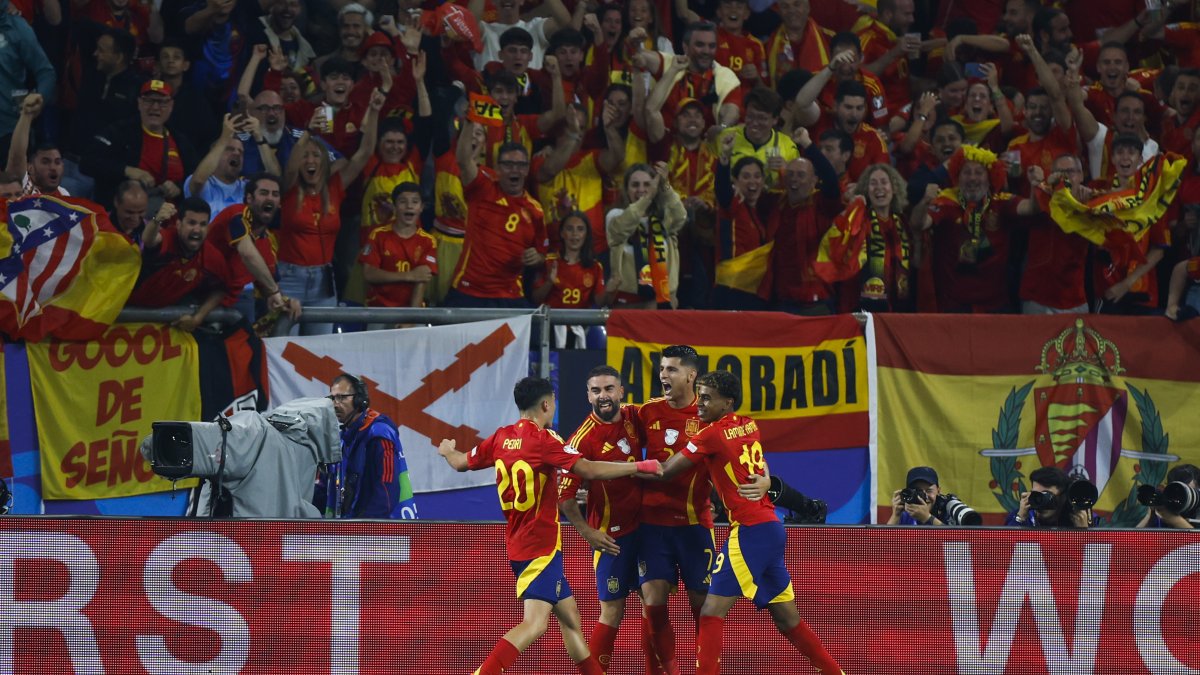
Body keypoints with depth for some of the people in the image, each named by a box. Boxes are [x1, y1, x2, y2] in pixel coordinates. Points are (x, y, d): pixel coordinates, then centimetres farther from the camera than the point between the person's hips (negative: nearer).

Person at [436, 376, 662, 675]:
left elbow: (461, 463, 20)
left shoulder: (502, 438, 5)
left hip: (518, 543, 9)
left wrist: (447, 450, 43)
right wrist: (639, 466, -16)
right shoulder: (542, 440, -16)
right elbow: (589, 470, -24)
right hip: (541, 546, -9)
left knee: (569, 616, 17)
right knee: (535, 622, -18)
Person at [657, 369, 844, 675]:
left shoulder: (712, 434, -10)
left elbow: (666, 472, -6)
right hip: (772, 527, 8)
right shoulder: (748, 426, 12)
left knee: (712, 613, -9)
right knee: (787, 618, 15)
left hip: (750, 532, -8)